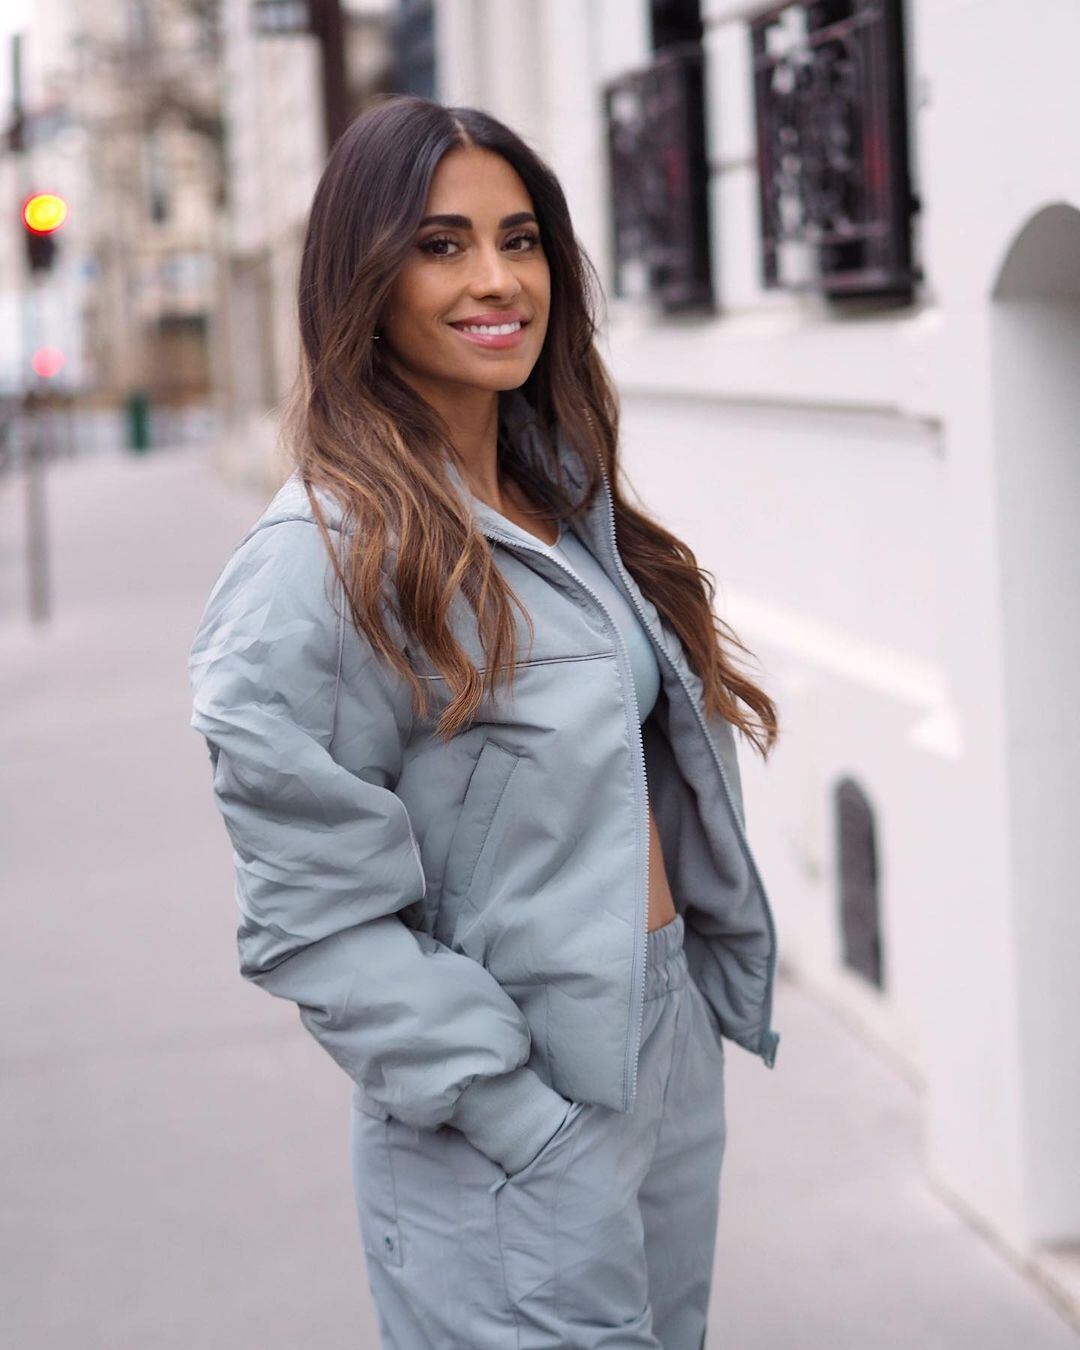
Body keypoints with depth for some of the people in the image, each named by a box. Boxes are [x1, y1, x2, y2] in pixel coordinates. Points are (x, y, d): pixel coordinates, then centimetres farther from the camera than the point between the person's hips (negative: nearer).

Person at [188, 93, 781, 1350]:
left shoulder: (569, 501, 8)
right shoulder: (326, 555, -18)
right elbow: (318, 921, -19)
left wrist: (713, 980, 11)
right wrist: (529, 1126, -20)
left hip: (676, 1052, 8)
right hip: (513, 1128, -8)